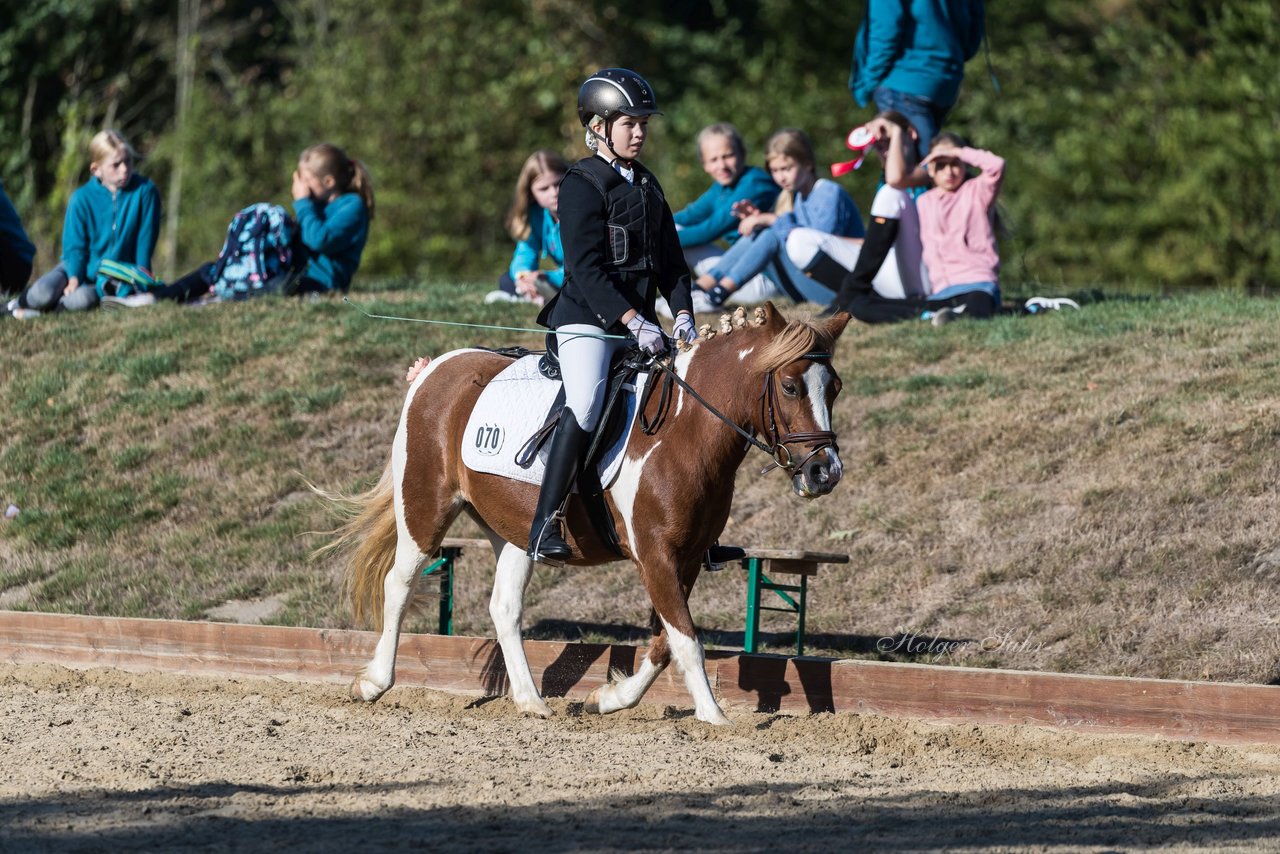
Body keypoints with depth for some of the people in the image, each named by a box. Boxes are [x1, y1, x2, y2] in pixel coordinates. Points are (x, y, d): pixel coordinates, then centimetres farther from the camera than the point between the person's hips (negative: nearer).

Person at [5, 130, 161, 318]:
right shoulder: (82, 198, -9)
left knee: (83, 300, -36)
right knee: (42, 293, -27)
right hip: (82, 268, 1)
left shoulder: (145, 191, -11)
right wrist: (74, 277, -23)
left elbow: (145, 240, -5)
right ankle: (19, 304, 8)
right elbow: (75, 246, -7)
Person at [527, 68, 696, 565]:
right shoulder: (582, 184, -7)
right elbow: (587, 269, -16)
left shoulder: (647, 185, 17)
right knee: (586, 403, -29)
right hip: (587, 319, -8)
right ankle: (545, 523, -29)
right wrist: (633, 321, -23)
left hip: (638, 322, 8)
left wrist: (683, 314, 1)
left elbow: (670, 260, 18)